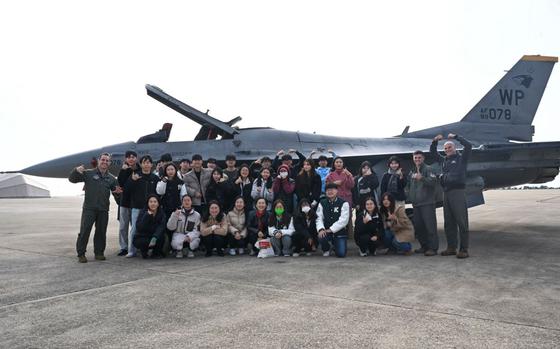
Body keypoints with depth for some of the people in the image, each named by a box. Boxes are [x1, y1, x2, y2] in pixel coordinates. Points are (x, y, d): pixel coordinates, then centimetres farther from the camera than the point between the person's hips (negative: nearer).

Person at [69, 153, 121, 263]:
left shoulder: (111, 178, 12)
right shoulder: (88, 173, 2)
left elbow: (116, 191, 22)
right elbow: (72, 179, 3)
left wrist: (117, 192, -3)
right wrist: (76, 171, -18)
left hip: (103, 210, 3)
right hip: (89, 208, -3)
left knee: (101, 232, 8)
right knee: (84, 231, -3)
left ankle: (99, 253, 19)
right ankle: (81, 254, 7)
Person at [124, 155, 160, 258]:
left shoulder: (155, 178, 6)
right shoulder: (134, 176, 3)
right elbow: (126, 188, -4)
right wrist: (132, 180, -19)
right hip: (137, 207, -1)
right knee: (134, 229, 1)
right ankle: (131, 250, 10)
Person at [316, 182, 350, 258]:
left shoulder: (344, 203, -5)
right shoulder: (322, 203, 5)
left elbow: (343, 220, -14)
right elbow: (319, 218, -3)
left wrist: (331, 229, -21)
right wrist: (321, 229, -23)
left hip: (340, 232, -2)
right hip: (326, 231, 2)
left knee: (341, 254, -14)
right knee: (321, 237, -32)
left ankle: (337, 246, 27)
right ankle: (326, 250, 6)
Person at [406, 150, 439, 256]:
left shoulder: (427, 169, -2)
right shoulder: (411, 172, 19)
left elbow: (433, 181, -17)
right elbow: (408, 185, 29)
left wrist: (422, 178, -28)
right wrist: (409, 194, 15)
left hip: (427, 203, -8)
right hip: (416, 204, 8)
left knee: (430, 225, -9)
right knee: (418, 226, 12)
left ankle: (433, 248, -5)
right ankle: (424, 246, 23)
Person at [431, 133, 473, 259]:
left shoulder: (461, 158, 5)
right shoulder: (444, 160, 20)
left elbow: (468, 145, -10)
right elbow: (432, 152, 30)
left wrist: (455, 136, -4)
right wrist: (435, 141, 16)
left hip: (457, 192, -6)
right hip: (446, 193, 6)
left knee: (462, 222, -6)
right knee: (448, 222, 9)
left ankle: (464, 249, -3)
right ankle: (451, 247, 17)